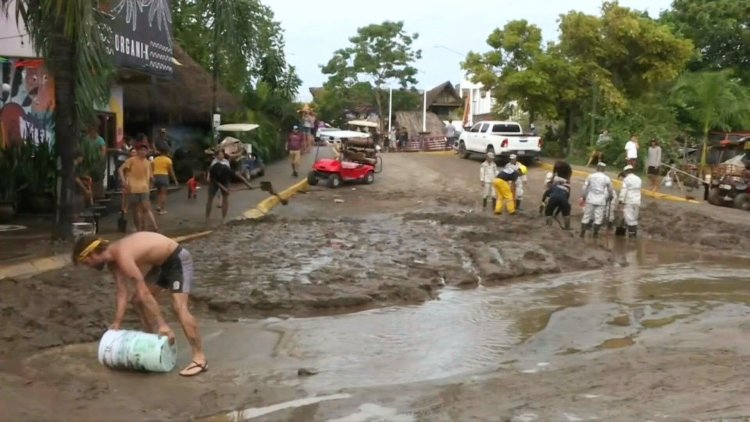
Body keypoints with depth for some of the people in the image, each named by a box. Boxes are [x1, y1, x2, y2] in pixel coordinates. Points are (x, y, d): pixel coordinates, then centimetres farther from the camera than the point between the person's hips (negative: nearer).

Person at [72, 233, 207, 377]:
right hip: (162, 263, 10)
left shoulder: (122, 256, -29)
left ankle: (199, 358, -21)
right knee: (137, 300, 12)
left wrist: (162, 325, -30)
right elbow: (121, 293, 3)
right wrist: (117, 324, 1)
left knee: (179, 307, -21)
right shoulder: (112, 260, -1)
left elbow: (144, 293, -31)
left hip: (177, 259, -10)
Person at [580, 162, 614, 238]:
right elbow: (610, 190, 9)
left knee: (586, 216, 7)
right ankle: (595, 233, 8)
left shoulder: (590, 176, -2)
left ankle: (582, 232, 7)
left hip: (590, 200, 1)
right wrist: (610, 196, 29)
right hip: (600, 201, -1)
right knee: (598, 217, 7)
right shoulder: (607, 178, -2)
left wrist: (583, 197, 16)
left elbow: (585, 187, 2)